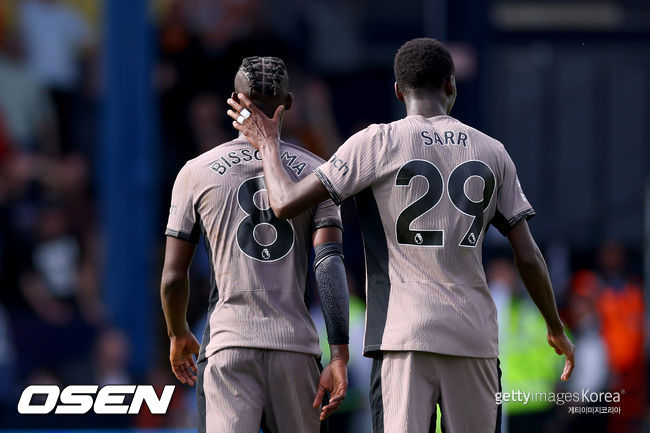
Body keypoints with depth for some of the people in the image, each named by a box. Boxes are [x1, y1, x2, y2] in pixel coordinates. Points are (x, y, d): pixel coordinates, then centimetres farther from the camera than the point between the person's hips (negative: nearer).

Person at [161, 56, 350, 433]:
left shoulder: (197, 173, 7)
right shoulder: (315, 172, 8)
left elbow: (173, 276, 8)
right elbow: (330, 264, -4)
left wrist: (178, 335, 28)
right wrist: (340, 357, -7)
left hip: (228, 345, -1)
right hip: (297, 345, 1)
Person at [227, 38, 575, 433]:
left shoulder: (377, 143, 1)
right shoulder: (492, 152, 11)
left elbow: (287, 204, -4)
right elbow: (528, 258, 11)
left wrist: (268, 145, 15)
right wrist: (556, 328, 25)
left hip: (405, 339, -3)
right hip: (475, 337, 3)